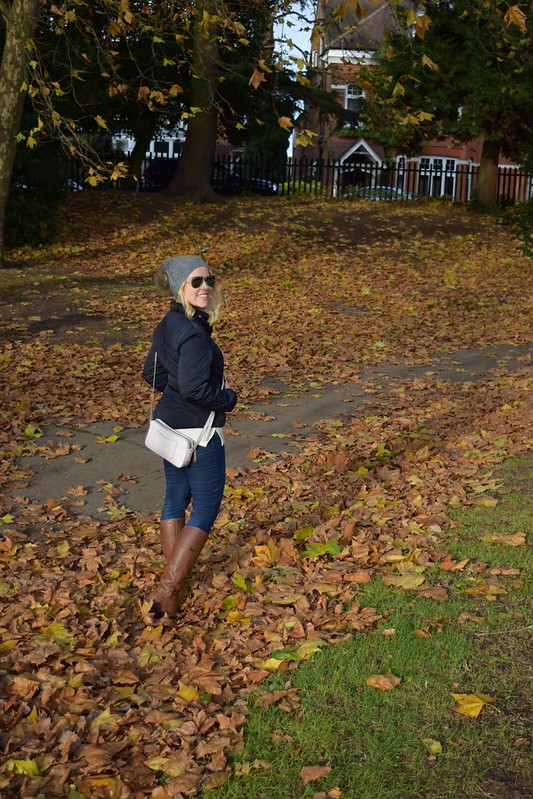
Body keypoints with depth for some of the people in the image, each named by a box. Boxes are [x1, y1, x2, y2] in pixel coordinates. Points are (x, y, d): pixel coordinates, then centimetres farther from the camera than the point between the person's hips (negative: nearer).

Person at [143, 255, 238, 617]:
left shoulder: (168, 325, 5)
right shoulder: (194, 334, -24)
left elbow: (154, 375, 14)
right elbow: (194, 389, -30)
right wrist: (229, 398, -10)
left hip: (169, 425, 9)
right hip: (199, 432, -9)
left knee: (176, 498, 19)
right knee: (206, 509, 3)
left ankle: (175, 580, 32)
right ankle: (167, 591, 2)